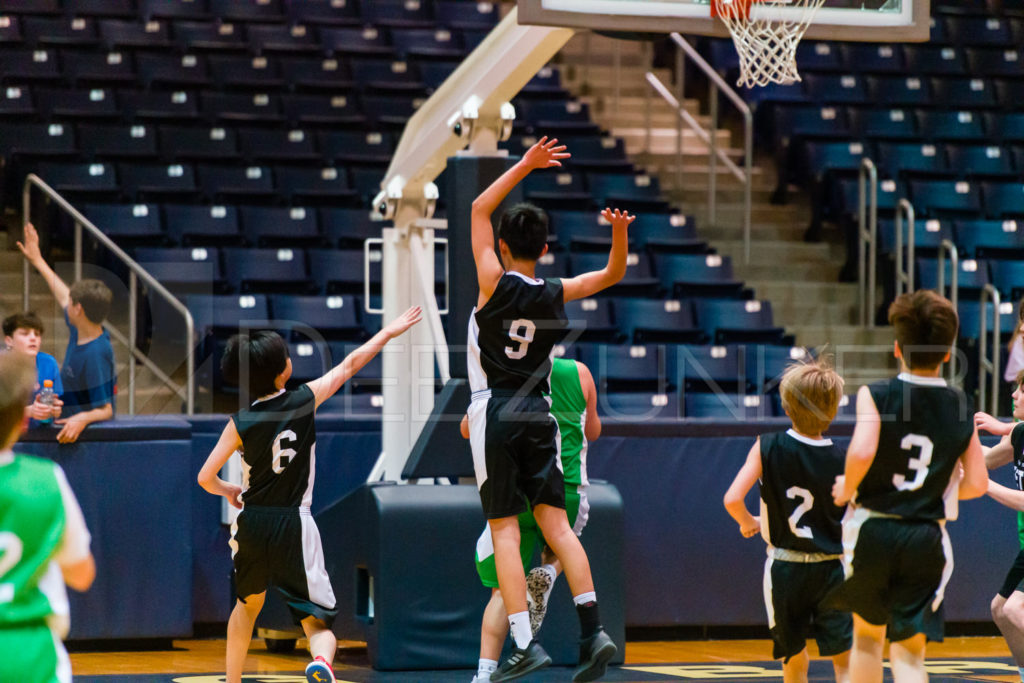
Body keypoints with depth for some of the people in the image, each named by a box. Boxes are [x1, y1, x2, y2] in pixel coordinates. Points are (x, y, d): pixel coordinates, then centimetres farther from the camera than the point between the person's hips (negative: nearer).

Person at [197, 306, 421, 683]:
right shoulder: (305, 400, -5)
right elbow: (349, 365, 7)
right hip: (293, 527, -2)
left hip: (251, 525, 2)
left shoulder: (240, 423, -4)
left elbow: (205, 478, -2)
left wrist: (229, 491, 20)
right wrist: (388, 332, 20)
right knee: (319, 625, -2)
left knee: (248, 603, 30)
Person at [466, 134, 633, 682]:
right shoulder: (557, 293, 2)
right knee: (555, 523, 4)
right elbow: (613, 274, 16)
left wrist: (525, 165, -3)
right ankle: (593, 630, -7)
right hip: (538, 413, 4)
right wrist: (620, 230, -4)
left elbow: (479, 208, -1)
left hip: (494, 413, -4)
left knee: (505, 529, -3)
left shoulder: (495, 283, -8)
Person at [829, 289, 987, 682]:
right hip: (926, 539, 1)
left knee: (866, 633, 21)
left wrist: (847, 489, -6)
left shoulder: (875, 396, -7)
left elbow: (862, 451, -25)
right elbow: (976, 485, 1)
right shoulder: (960, 408, 1)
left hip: (872, 531, -1)